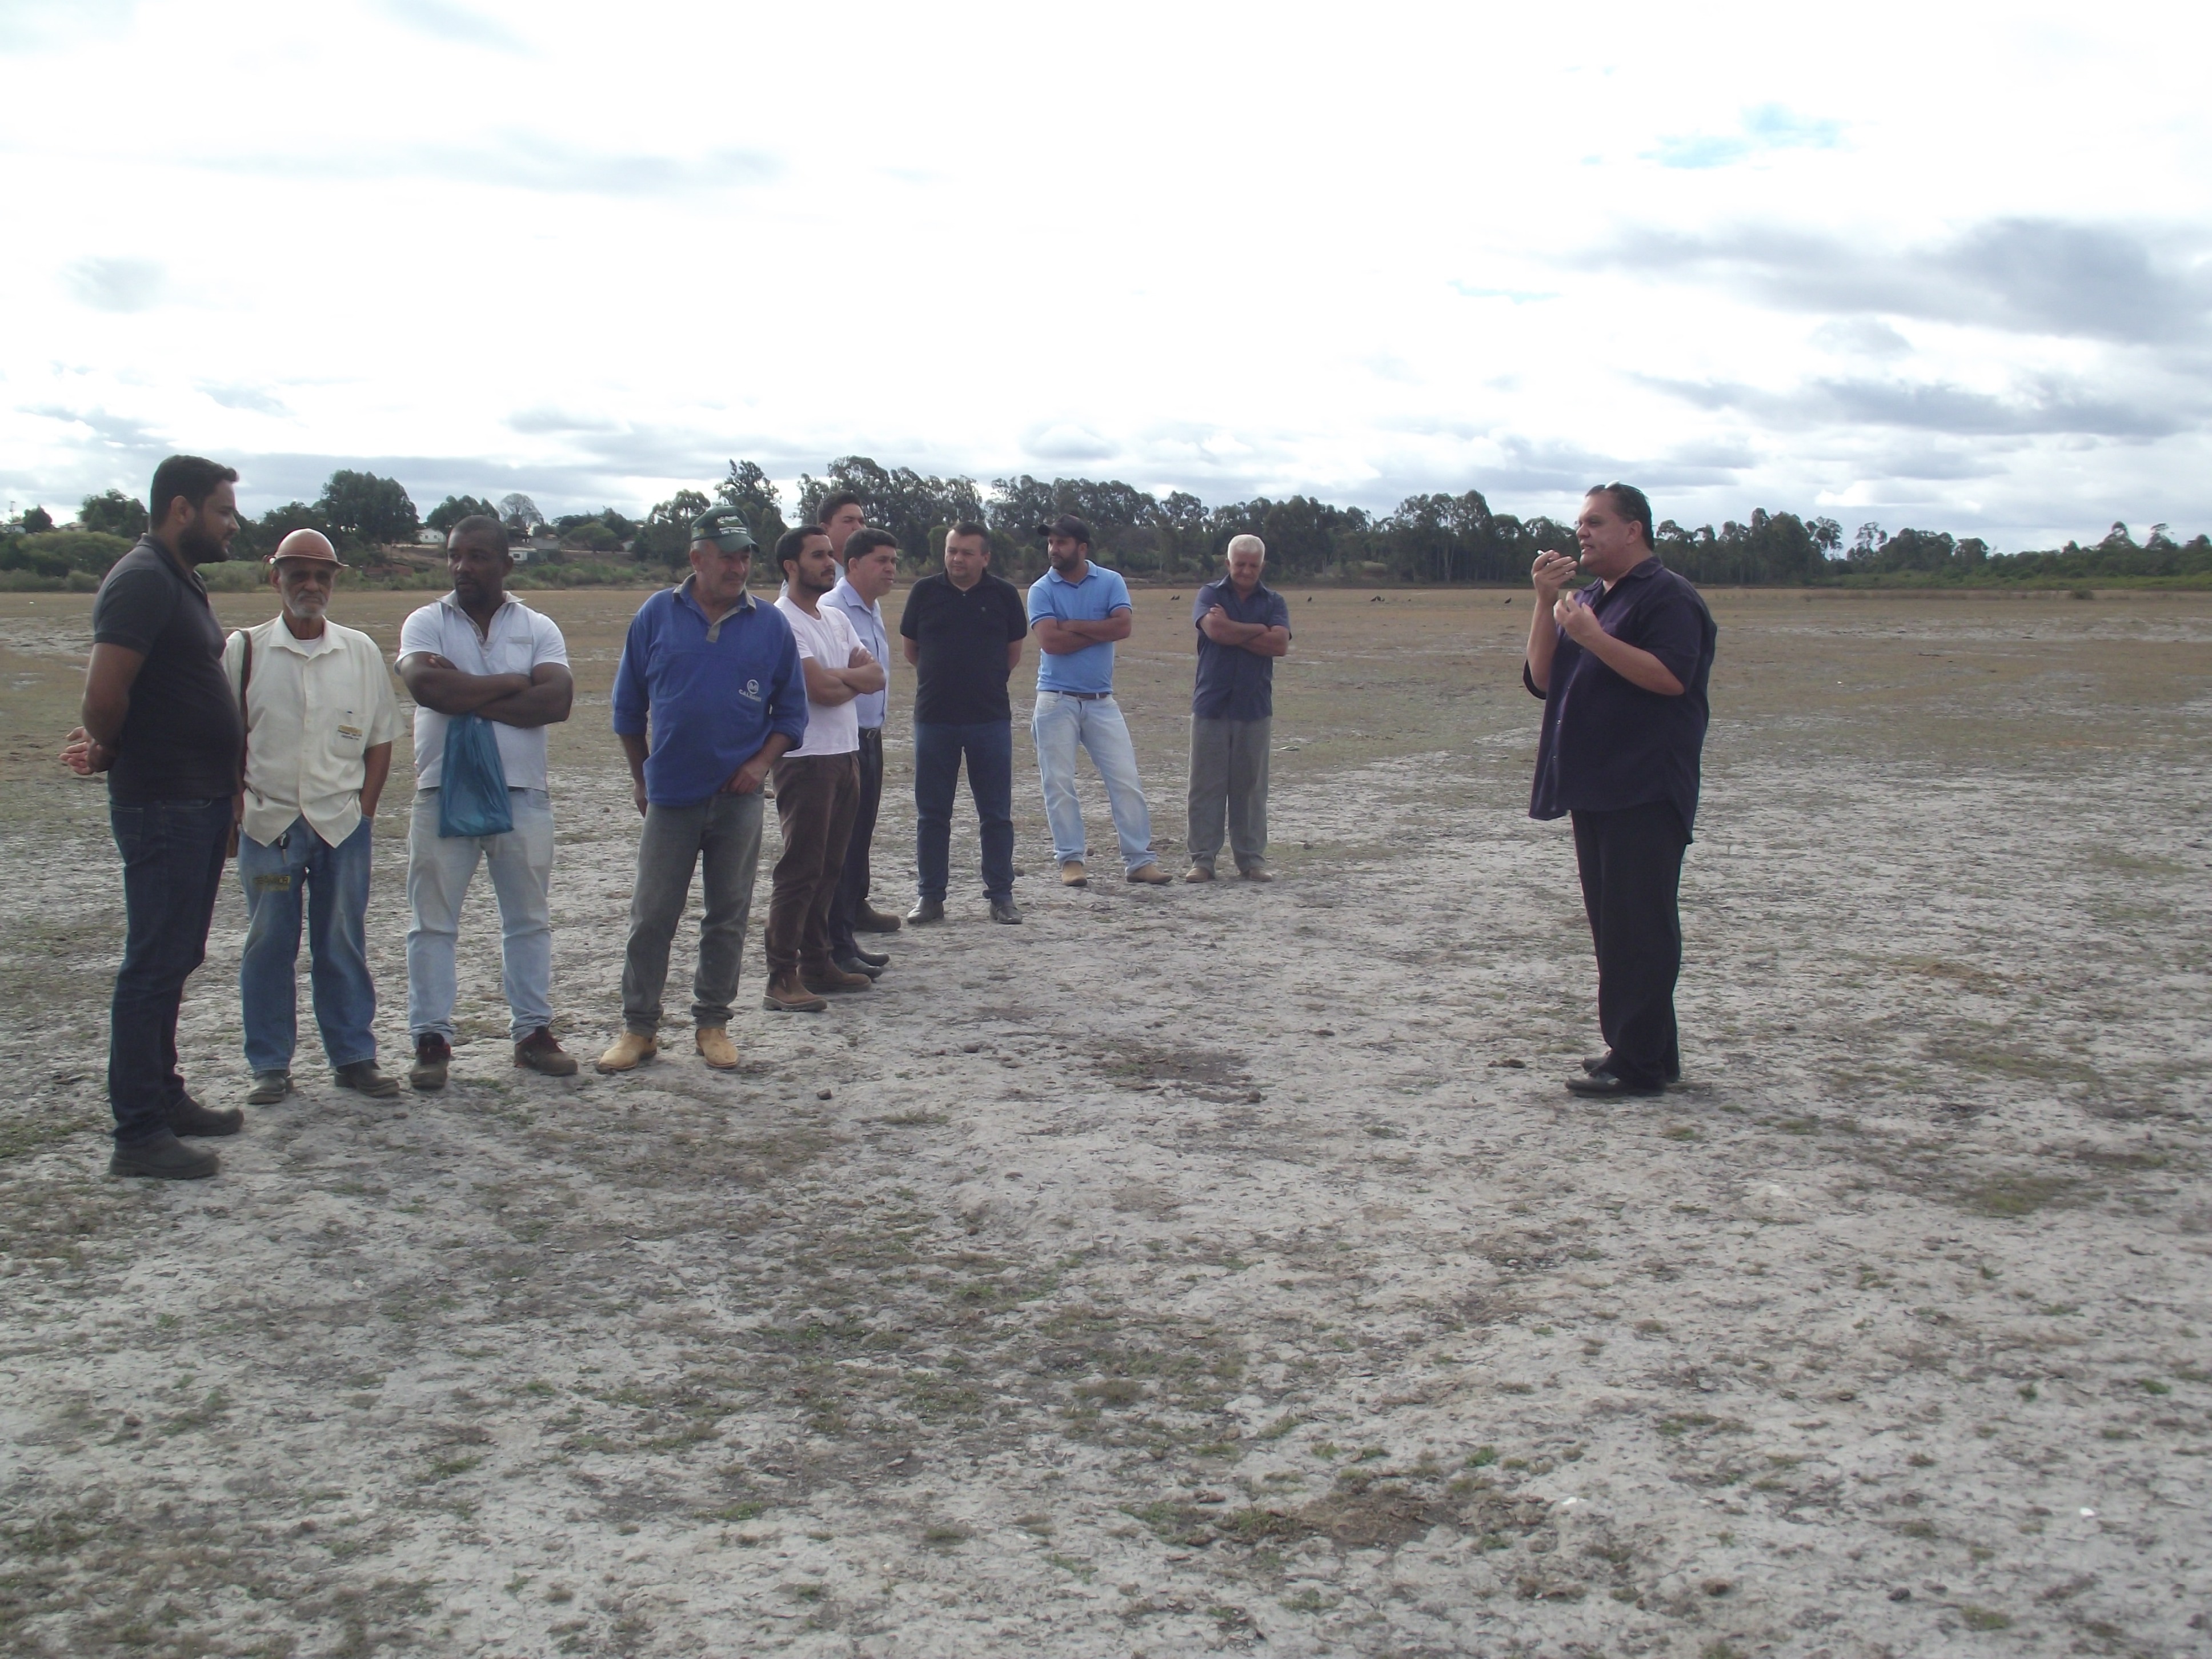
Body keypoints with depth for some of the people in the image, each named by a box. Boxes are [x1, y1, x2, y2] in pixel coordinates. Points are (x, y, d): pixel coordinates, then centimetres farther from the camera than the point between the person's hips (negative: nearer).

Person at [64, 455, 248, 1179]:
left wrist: (107, 745, 6)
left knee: (176, 959, 17)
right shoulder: (141, 581, -17)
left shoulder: (181, 581, 15)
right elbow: (105, 692, -25)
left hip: (200, 804, 10)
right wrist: (109, 752, -6)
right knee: (154, 965, -5)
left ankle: (164, 1097, 29)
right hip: (163, 807, -10)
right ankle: (139, 1135, 1)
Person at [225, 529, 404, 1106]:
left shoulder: (361, 652, 5)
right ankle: (270, 1064, 13)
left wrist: (365, 809, 2)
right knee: (269, 947, 5)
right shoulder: (245, 650, 1)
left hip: (342, 824, 1)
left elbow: (380, 739, 9)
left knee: (344, 946, 7)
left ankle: (354, 1057, 16)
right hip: (267, 823, -1)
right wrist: (233, 812, -2)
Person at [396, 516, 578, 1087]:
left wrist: (465, 694, -14)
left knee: (529, 919, 8)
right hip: (444, 790, -1)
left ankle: (533, 1031, 18)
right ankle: (431, 1041, 10)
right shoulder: (426, 623, 3)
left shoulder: (538, 628, 5)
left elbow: (557, 700, -12)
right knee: (433, 922, 3)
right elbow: (426, 685, -18)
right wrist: (511, 684, -12)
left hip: (523, 793, 1)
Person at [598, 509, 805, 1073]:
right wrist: (640, 775, 9)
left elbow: (791, 709, 9)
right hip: (670, 794, -1)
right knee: (651, 916, 1)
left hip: (739, 797, 1)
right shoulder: (657, 616, 2)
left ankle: (712, 1024, 19)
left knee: (728, 917, 8)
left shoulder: (771, 625, 4)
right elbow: (629, 704, 9)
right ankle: (639, 1028, 11)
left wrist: (762, 762, -5)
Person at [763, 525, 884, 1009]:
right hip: (806, 758, -8)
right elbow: (821, 690, -19)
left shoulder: (836, 618, 16)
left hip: (845, 755, 8)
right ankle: (781, 981, -7)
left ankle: (816, 965, 20)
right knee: (800, 870, -9)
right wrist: (855, 680, 1)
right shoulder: (781, 621, -11)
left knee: (828, 869, 12)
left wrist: (837, 677, -11)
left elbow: (876, 675, 6)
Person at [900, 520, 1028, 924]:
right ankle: (930, 896, 14)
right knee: (932, 813, 6)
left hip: (991, 719, 0)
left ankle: (1001, 895, 13)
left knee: (996, 813, 4)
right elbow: (910, 647, 13)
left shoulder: (1004, 595, 1)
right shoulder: (924, 592, 1)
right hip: (934, 719, 1)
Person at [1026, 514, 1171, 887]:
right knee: (1059, 784, 0)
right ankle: (1071, 860, 8)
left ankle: (1139, 859, 4)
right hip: (1057, 701, -1)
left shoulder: (1111, 582, 3)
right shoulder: (1041, 590, -1)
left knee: (1126, 780, -1)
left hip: (1101, 701, 1)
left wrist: (1072, 626, -12)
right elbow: (1050, 641, -16)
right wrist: (1100, 631, -10)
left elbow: (1123, 627, -13)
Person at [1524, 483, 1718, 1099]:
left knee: (1640, 925, -8)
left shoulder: (1667, 596, -6)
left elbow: (1671, 676, -20)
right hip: (1594, 788, 9)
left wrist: (1593, 637, -23)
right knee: (1613, 925, 12)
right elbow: (1541, 679, 12)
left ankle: (1640, 1062, -6)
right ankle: (1631, 1047, 19)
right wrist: (1547, 603, 0)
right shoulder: (1589, 598, 21)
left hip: (1646, 793, -9)